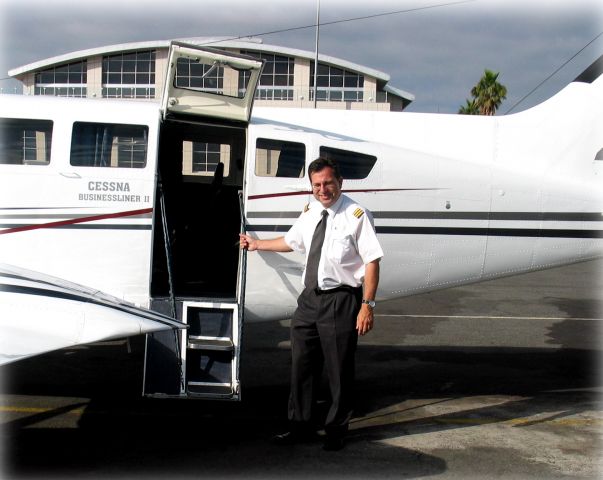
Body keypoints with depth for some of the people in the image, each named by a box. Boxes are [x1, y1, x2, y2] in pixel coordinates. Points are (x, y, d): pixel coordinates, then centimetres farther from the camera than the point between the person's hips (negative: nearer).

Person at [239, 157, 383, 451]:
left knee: (338, 370, 4)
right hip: (310, 297, 7)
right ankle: (301, 427, 27)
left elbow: (372, 261, -15)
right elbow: (291, 241, 28)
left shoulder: (356, 215, -12)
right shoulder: (309, 213, 9)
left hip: (340, 300, -7)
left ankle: (336, 431, 21)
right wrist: (257, 244, 39)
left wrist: (367, 305, -20)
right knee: (301, 365, 13)